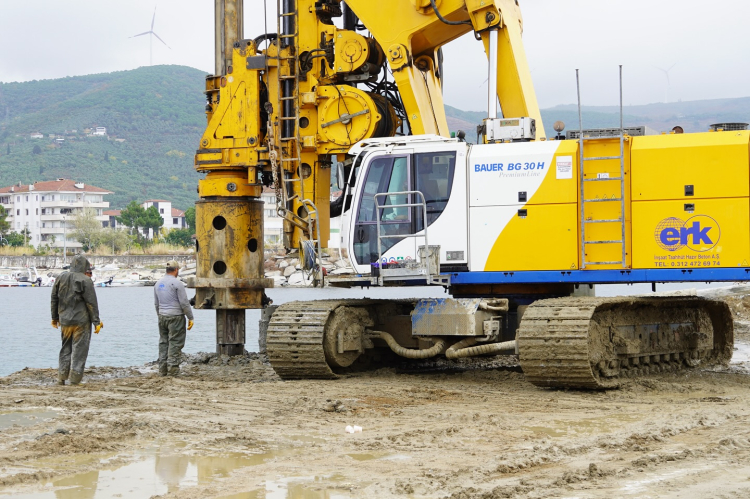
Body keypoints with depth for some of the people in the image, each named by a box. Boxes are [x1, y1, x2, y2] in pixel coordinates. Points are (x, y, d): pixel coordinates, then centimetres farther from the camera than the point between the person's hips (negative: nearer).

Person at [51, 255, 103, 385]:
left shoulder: (61, 278, 7)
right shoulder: (85, 280, -10)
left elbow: (54, 299, 14)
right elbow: (91, 303, -10)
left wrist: (55, 318, 24)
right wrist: (96, 322, -5)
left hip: (65, 321, 5)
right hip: (81, 321, -5)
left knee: (66, 349, 15)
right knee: (79, 349, -1)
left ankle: (61, 378, 12)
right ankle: (75, 379, -3)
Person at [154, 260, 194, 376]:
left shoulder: (158, 283, 11)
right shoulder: (177, 283, -10)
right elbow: (184, 302, -11)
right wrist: (190, 318, -5)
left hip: (162, 316, 7)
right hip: (176, 316, -7)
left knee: (163, 342, 9)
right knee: (175, 342, -5)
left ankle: (163, 369, 9)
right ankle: (172, 369, -8)